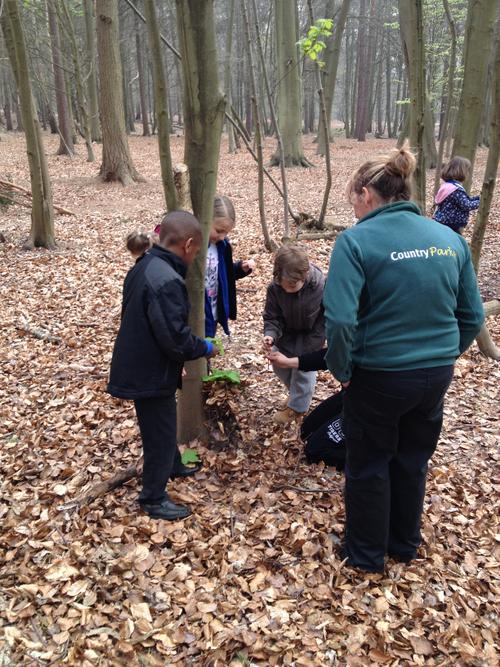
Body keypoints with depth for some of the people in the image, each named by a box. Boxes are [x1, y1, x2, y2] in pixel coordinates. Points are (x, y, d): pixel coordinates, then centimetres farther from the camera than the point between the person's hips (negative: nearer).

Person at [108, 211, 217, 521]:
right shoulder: (166, 281, -29)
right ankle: (154, 499, 23)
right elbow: (176, 339, -29)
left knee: (164, 424, 28)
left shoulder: (144, 266, 3)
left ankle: (173, 466, 50)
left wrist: (195, 344, 13)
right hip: (152, 375, -10)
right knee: (161, 434, 7)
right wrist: (205, 348, -8)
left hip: (139, 366, 10)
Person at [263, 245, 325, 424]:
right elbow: (272, 317, -14)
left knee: (303, 369, -2)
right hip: (287, 333, 4)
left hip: (309, 334, -4)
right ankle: (296, 392, 40)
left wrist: (308, 348, -19)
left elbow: (324, 321, -20)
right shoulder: (275, 288, -27)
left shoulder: (322, 287, -33)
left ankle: (297, 406, 23)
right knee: (279, 365, 12)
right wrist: (270, 334, -36)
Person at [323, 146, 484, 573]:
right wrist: (445, 355, 15)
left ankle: (367, 554, 34)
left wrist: (341, 368, -10)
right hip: (436, 375, 5)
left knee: (370, 466, 16)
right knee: (413, 461, 24)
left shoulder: (357, 240, -16)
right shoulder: (450, 238, 1)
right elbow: (473, 315, 4)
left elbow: (340, 319, -25)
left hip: (378, 375, -5)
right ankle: (405, 543, 43)